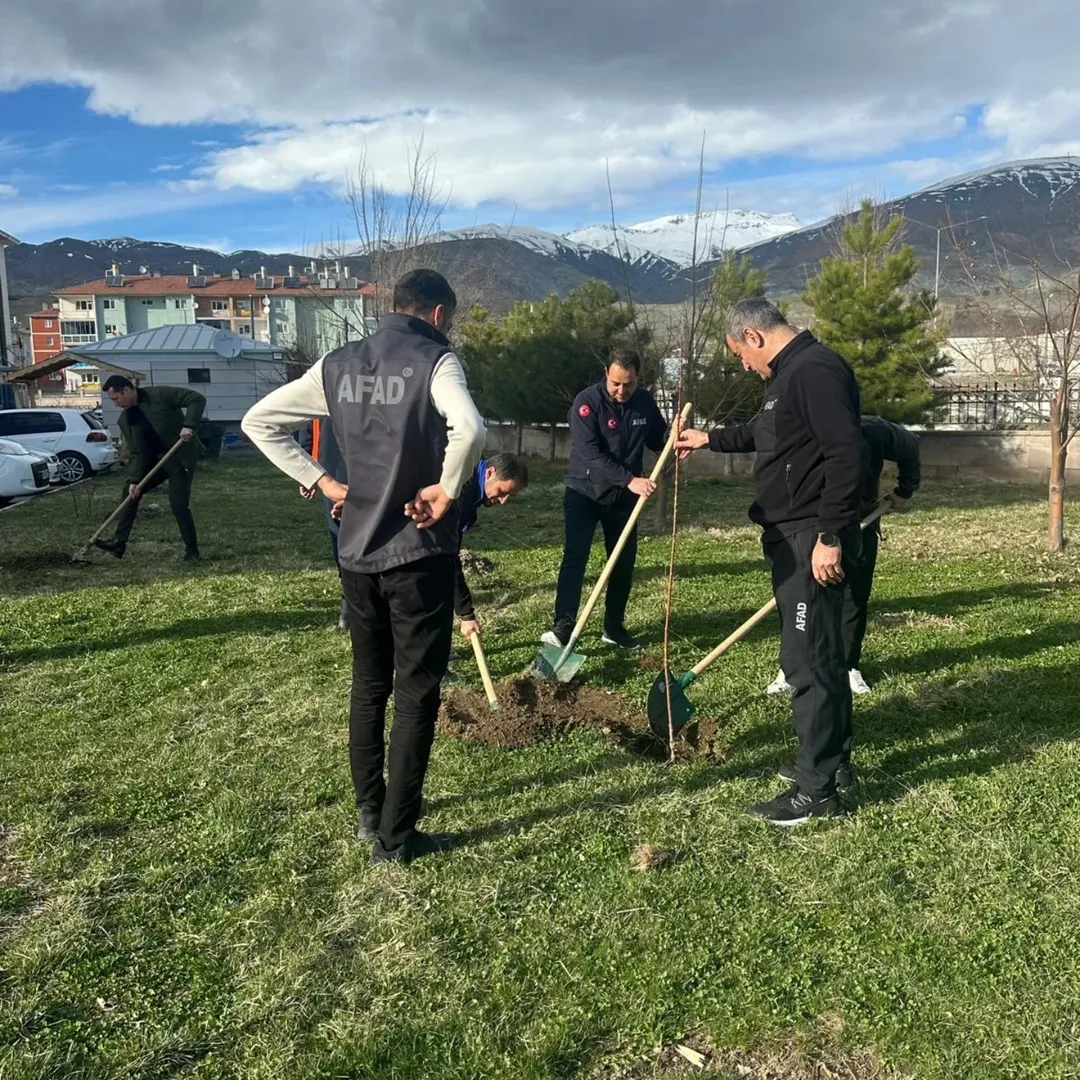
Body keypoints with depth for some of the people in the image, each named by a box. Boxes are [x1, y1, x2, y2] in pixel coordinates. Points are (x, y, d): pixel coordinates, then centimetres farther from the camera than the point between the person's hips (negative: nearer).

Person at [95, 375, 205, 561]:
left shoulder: (160, 395, -15)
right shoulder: (125, 419, 3)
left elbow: (197, 399, -18)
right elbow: (136, 453, 1)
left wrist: (189, 425, -30)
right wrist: (134, 480, -12)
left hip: (182, 456, -7)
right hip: (157, 458, 7)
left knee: (178, 504, -13)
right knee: (130, 490, 4)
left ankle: (192, 550, 2)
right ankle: (119, 541, 11)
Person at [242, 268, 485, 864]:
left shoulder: (338, 364, 7)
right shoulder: (434, 361, -11)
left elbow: (258, 420, 9)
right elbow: (469, 429, -32)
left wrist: (322, 481, 7)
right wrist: (447, 490, -16)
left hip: (356, 551, 6)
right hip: (419, 553, -6)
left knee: (368, 687, 19)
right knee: (416, 694, 5)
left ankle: (368, 814, 31)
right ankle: (395, 837, 12)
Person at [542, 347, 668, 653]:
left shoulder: (645, 402, -3)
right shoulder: (587, 402, -19)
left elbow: (657, 441, 8)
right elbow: (591, 455, -27)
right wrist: (630, 480, -35)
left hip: (623, 497, 5)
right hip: (584, 493, -5)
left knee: (624, 562, 7)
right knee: (575, 558, -12)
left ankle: (614, 627, 20)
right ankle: (563, 628, -11)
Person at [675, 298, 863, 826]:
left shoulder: (815, 370, -16)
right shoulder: (789, 373, 18)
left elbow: (845, 453, -25)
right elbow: (765, 434, 36)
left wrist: (830, 536, -26)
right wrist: (710, 439, 43)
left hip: (812, 542, -11)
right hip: (790, 539, 11)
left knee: (809, 661, -6)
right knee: (818, 655, 17)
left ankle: (816, 790, 3)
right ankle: (830, 757, 30)